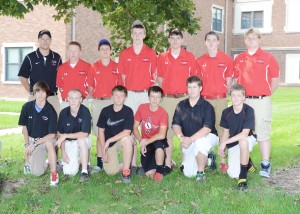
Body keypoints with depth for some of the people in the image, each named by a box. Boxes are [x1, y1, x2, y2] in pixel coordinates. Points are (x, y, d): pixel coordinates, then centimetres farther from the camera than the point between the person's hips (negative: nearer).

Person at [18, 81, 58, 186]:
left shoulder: (50, 110, -18)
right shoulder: (27, 107, -10)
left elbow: (52, 134, -18)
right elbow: (24, 126, 4)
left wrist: (34, 144, -20)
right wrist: (27, 144, -3)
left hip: (46, 139, -2)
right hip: (32, 139, 2)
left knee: (49, 143, -40)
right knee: (36, 172, -13)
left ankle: (54, 173, -22)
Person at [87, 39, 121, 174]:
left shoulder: (116, 67, 7)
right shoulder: (93, 67, 8)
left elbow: (120, 86, 9)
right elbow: (90, 86, 11)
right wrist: (94, 97, 0)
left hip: (113, 102, 0)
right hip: (97, 102, 1)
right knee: (99, 133, 2)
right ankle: (99, 163, 6)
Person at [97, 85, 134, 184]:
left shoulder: (128, 111, -12)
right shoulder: (105, 111, -5)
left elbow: (127, 132, -20)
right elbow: (101, 131, -1)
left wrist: (109, 140, -21)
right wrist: (103, 151, -6)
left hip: (122, 142, -1)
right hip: (108, 144, 1)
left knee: (127, 139, -38)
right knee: (111, 172, -15)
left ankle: (125, 172, -25)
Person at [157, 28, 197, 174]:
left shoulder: (190, 57, 5)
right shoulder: (162, 57, 8)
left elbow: (194, 78, 7)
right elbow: (159, 77, 12)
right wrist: (165, 89, -1)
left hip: (185, 98, -1)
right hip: (168, 99, 1)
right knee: (167, 131, 1)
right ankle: (168, 163, 6)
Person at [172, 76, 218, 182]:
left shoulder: (207, 106, -13)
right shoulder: (181, 106, 1)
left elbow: (207, 128, -22)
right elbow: (175, 124, -2)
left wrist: (191, 139, -33)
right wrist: (181, 137, -23)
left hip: (207, 137, -5)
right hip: (189, 141, 5)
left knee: (200, 142, -42)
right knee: (188, 173, -2)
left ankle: (201, 173, -20)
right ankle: (207, 159, 28)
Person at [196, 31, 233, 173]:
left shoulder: (226, 59, 4)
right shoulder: (200, 61, 9)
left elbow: (228, 81, 7)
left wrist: (222, 93, 0)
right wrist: (200, 96, 3)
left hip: (221, 100, -2)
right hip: (204, 100, 2)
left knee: (222, 129, -2)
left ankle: (223, 161, 4)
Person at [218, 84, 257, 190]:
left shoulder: (248, 110, -19)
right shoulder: (226, 112, -5)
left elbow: (245, 133, -26)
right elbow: (226, 132, 4)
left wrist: (224, 142, -26)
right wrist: (221, 147, -11)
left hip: (248, 140, -4)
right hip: (233, 144, 4)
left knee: (242, 141, -42)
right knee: (232, 174, -9)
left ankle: (243, 175, -23)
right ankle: (247, 162, 26)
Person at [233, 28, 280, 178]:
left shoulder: (268, 58, 0)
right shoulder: (239, 59, 10)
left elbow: (275, 79, 2)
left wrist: (266, 94, -1)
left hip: (261, 101, -4)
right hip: (243, 101, 4)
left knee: (263, 133, -4)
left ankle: (265, 164, 2)